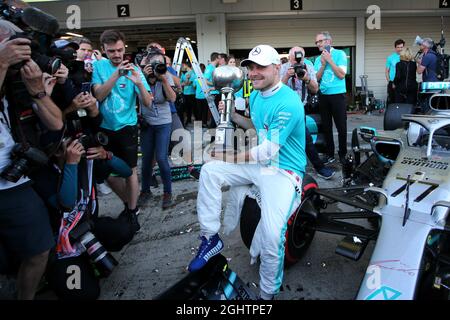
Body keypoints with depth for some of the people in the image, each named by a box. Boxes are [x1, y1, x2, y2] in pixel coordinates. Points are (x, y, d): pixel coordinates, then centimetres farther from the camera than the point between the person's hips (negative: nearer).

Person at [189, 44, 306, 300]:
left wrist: (229, 156, -13)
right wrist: (233, 115, 9)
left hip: (283, 170, -9)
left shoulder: (288, 103, -21)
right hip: (258, 163, 9)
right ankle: (210, 238, 3)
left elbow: (267, 152, -23)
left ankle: (268, 293, -3)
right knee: (209, 171, -3)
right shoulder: (256, 95, 7)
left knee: (271, 235, -28)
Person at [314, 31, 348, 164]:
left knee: (341, 126, 1)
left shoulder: (339, 54, -3)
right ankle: (329, 154, 18)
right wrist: (323, 64, -8)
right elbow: (316, 78, 4)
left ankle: (342, 154, 12)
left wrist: (330, 60, -13)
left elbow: (341, 75, -12)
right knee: (326, 126, 9)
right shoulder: (318, 59, 10)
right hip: (323, 96, 5)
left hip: (338, 95, -5)